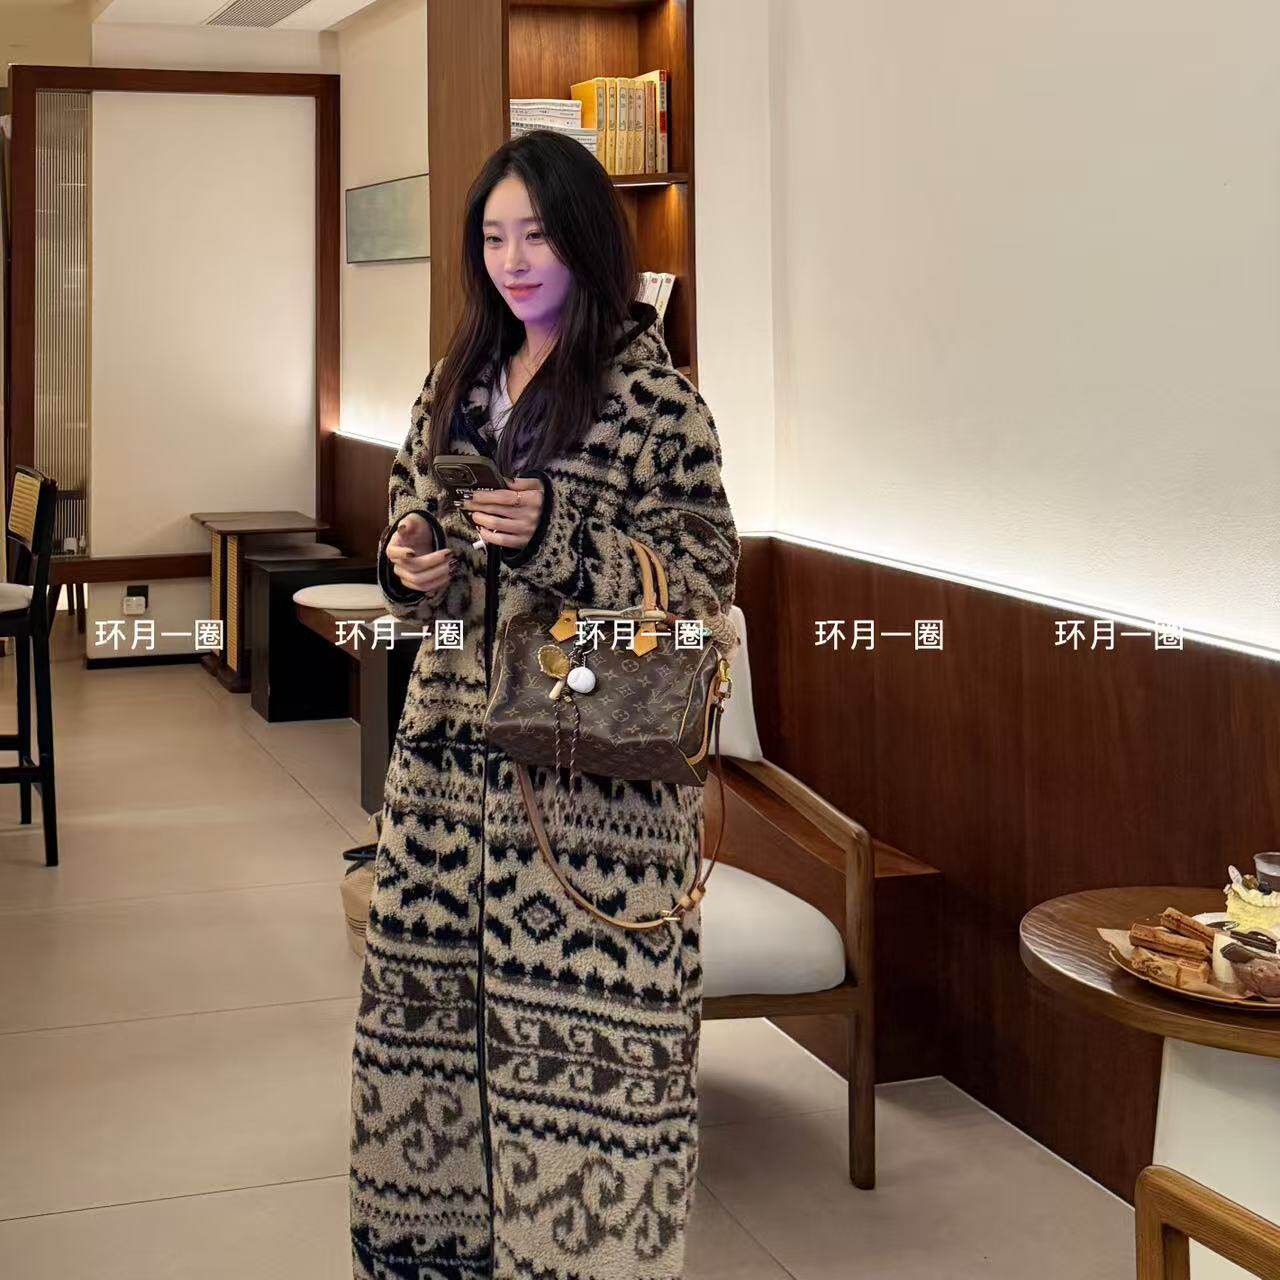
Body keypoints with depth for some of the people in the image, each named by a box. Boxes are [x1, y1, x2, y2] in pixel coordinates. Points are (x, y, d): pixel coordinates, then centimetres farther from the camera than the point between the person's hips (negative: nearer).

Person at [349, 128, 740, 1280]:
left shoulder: (653, 395, -6)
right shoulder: (462, 378, 13)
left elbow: (704, 576, -8)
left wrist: (554, 535, -21)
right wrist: (408, 567, -2)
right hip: (453, 737, 6)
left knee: (577, 1013, -2)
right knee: (431, 987, 11)